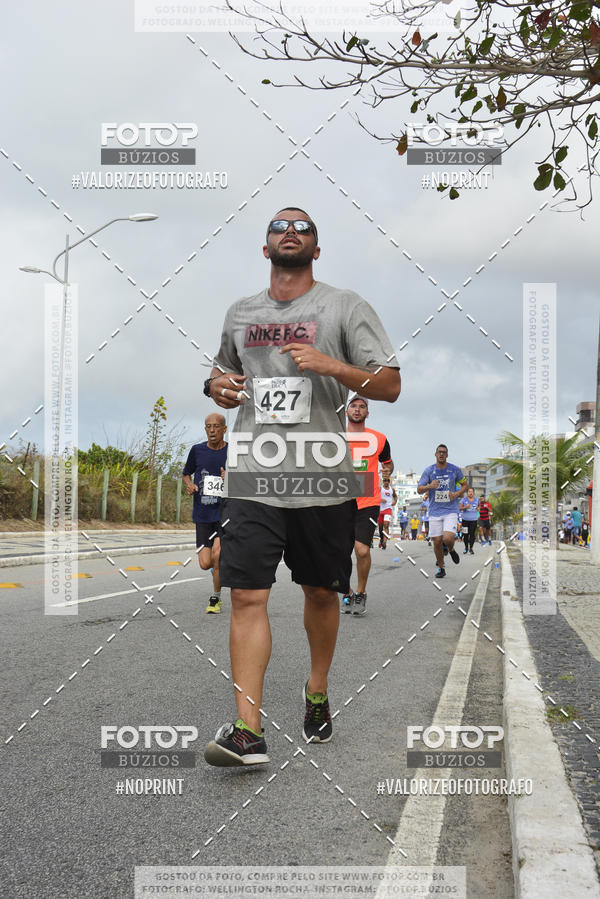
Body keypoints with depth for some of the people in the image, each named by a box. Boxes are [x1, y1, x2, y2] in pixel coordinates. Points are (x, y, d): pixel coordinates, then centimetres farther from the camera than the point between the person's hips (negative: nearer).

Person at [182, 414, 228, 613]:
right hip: (202, 514, 2)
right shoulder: (197, 450, 4)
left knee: (217, 553, -21)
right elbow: (186, 474, 21)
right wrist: (189, 485, -1)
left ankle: (216, 597, 0)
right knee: (205, 563, -4)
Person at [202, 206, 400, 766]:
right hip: (252, 476, 2)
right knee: (247, 596, -9)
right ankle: (248, 731, -8)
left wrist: (329, 364, -17)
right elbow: (223, 369, 31)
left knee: (321, 592, 12)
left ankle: (317, 695, 35)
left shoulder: (345, 307, 3)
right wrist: (218, 385, 7)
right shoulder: (240, 313, 15)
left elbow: (389, 386, -1)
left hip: (322, 476, -1)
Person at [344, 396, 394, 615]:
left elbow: (387, 462, 24)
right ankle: (347, 594, 22)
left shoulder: (378, 438, 8)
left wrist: (388, 469, 6)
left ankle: (361, 594, 10)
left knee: (362, 551, -13)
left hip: (368, 502, -1)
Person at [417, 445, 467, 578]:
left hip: (451, 510, -1)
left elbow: (465, 484, 14)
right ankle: (440, 568, 22)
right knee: (437, 541, 2)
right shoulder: (429, 470, 1)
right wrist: (429, 486, -22)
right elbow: (419, 489, -1)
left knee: (448, 539, -19)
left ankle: (451, 549, 17)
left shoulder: (455, 469, 1)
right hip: (435, 511, 1)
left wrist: (457, 494, -6)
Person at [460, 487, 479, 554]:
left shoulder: (476, 499, 8)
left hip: (473, 519, 1)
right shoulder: (464, 499, 0)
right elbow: (460, 508, 1)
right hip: (465, 519, -1)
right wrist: (465, 507, -16)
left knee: (472, 534, -8)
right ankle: (466, 547, 20)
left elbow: (478, 505, 26)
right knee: (465, 534, 1)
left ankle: (471, 548, 2)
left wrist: (478, 508, 7)